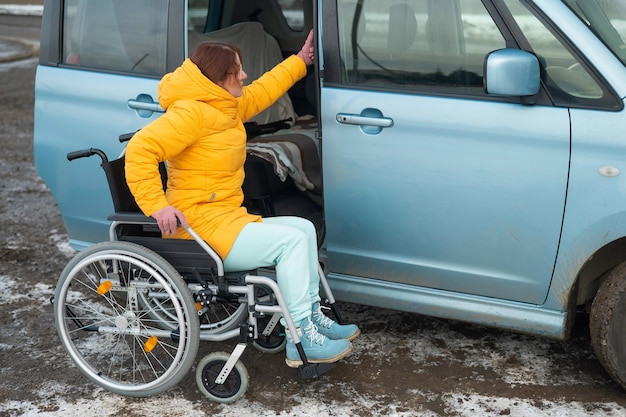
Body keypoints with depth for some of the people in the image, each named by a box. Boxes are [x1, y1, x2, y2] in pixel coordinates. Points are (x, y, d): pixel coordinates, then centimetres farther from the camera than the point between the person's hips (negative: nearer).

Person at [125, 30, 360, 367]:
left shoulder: (228, 106, 12)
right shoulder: (191, 112, -18)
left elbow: (262, 91, 30)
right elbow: (139, 150, -26)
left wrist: (300, 61, 34)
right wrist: (157, 206, -30)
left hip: (227, 219, 11)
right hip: (200, 227, -11)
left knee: (304, 228, 10)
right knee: (291, 240, -16)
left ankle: (312, 317, 13)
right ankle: (300, 341, -12)